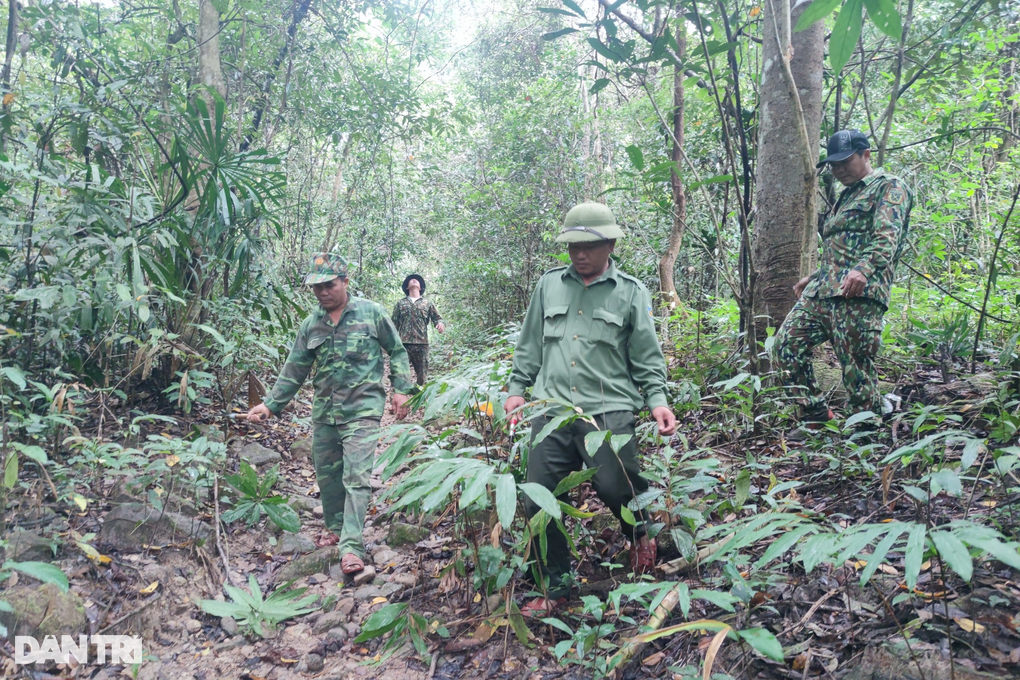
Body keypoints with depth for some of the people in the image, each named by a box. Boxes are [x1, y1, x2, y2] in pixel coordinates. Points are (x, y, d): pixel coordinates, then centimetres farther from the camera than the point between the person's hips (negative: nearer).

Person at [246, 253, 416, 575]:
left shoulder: (370, 313, -3)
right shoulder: (311, 324, 8)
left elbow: (397, 351, 4)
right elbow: (294, 369, 11)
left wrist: (401, 389, -4)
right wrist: (270, 404, 4)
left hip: (362, 408, -5)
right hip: (324, 411, 5)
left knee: (356, 476, -11)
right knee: (326, 474, 14)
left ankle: (352, 546, -10)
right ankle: (336, 527, 35)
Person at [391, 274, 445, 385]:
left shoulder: (428, 303, 15)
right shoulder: (401, 303, 15)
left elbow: (437, 318, 10)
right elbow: (394, 324, 13)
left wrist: (440, 323, -15)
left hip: (422, 344, 1)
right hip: (403, 343, 0)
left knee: (422, 376, 5)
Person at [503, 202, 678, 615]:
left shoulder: (631, 292, 5)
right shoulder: (549, 285, 13)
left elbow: (647, 358, 5)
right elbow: (530, 344, 19)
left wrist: (657, 400, -6)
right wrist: (517, 388, 15)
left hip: (608, 410, -3)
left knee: (615, 488, -13)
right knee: (538, 501, 2)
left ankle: (639, 535, 26)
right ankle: (557, 587, 22)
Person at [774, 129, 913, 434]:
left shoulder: (889, 187, 2)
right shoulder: (847, 196, 29)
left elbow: (887, 236, -17)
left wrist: (863, 269, -33)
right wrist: (814, 277, 30)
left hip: (859, 294, -9)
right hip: (822, 291, 9)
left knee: (856, 369, -9)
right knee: (786, 344, -2)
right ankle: (816, 417, 6)